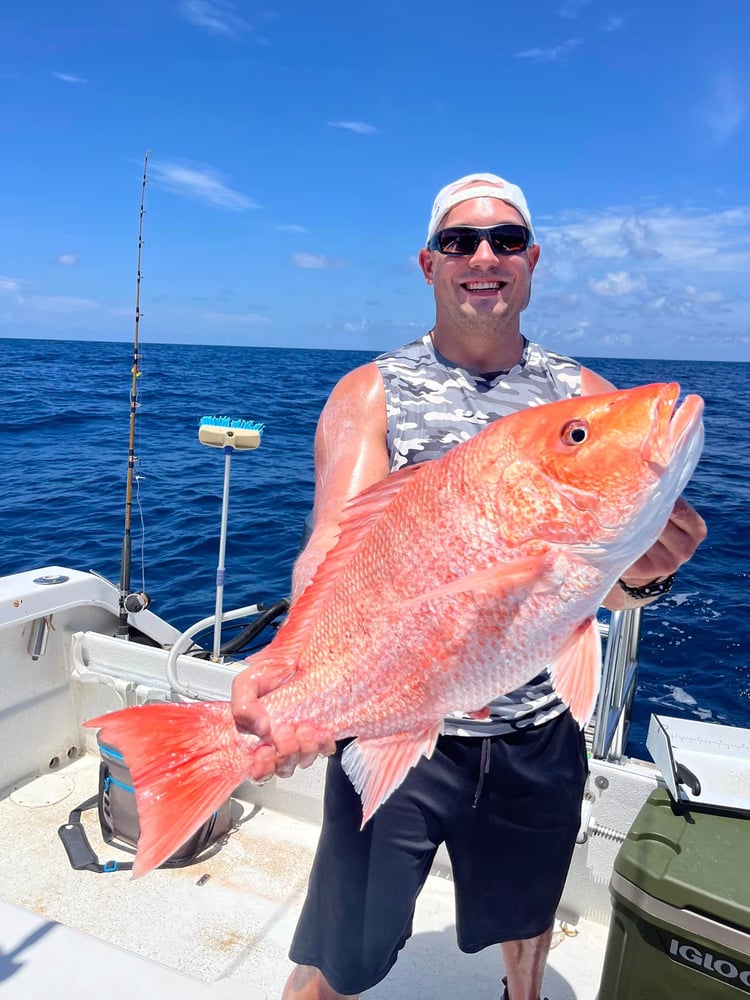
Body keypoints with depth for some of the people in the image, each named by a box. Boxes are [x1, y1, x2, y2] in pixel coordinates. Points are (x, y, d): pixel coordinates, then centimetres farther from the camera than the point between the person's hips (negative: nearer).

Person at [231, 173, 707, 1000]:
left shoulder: (587, 398, -1)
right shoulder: (371, 394, -7)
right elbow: (336, 541, -22)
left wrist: (642, 573, -31)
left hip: (541, 736, 4)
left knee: (527, 925, 28)